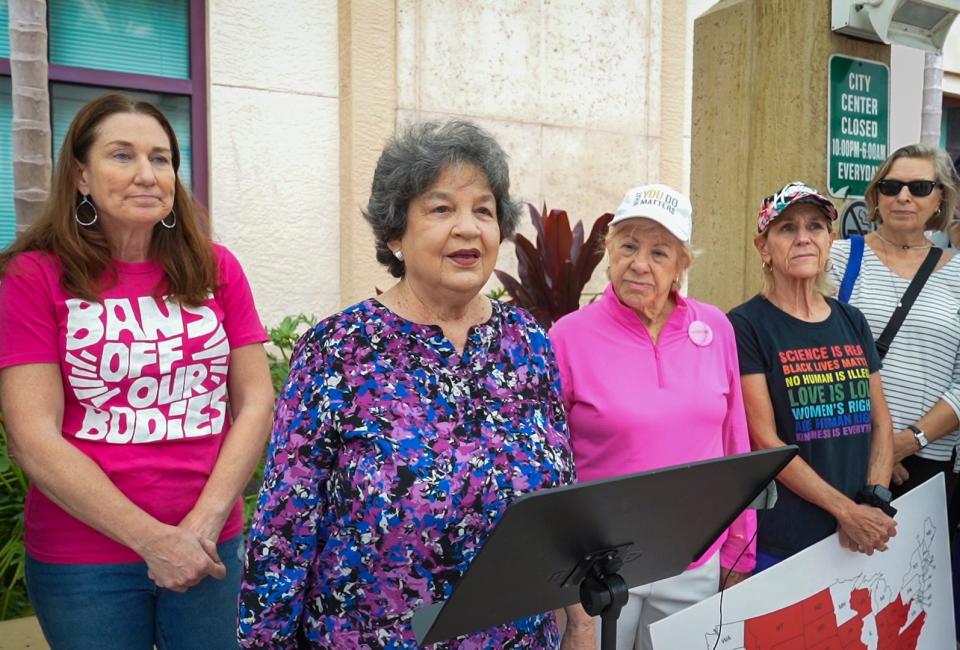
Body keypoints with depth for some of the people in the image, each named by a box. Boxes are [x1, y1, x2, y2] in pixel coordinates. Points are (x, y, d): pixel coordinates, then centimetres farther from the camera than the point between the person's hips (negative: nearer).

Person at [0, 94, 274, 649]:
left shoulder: (216, 269, 2)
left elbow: (255, 403, -1)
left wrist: (203, 523, -11)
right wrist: (153, 540, -15)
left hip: (211, 547, 3)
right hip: (82, 560, -2)